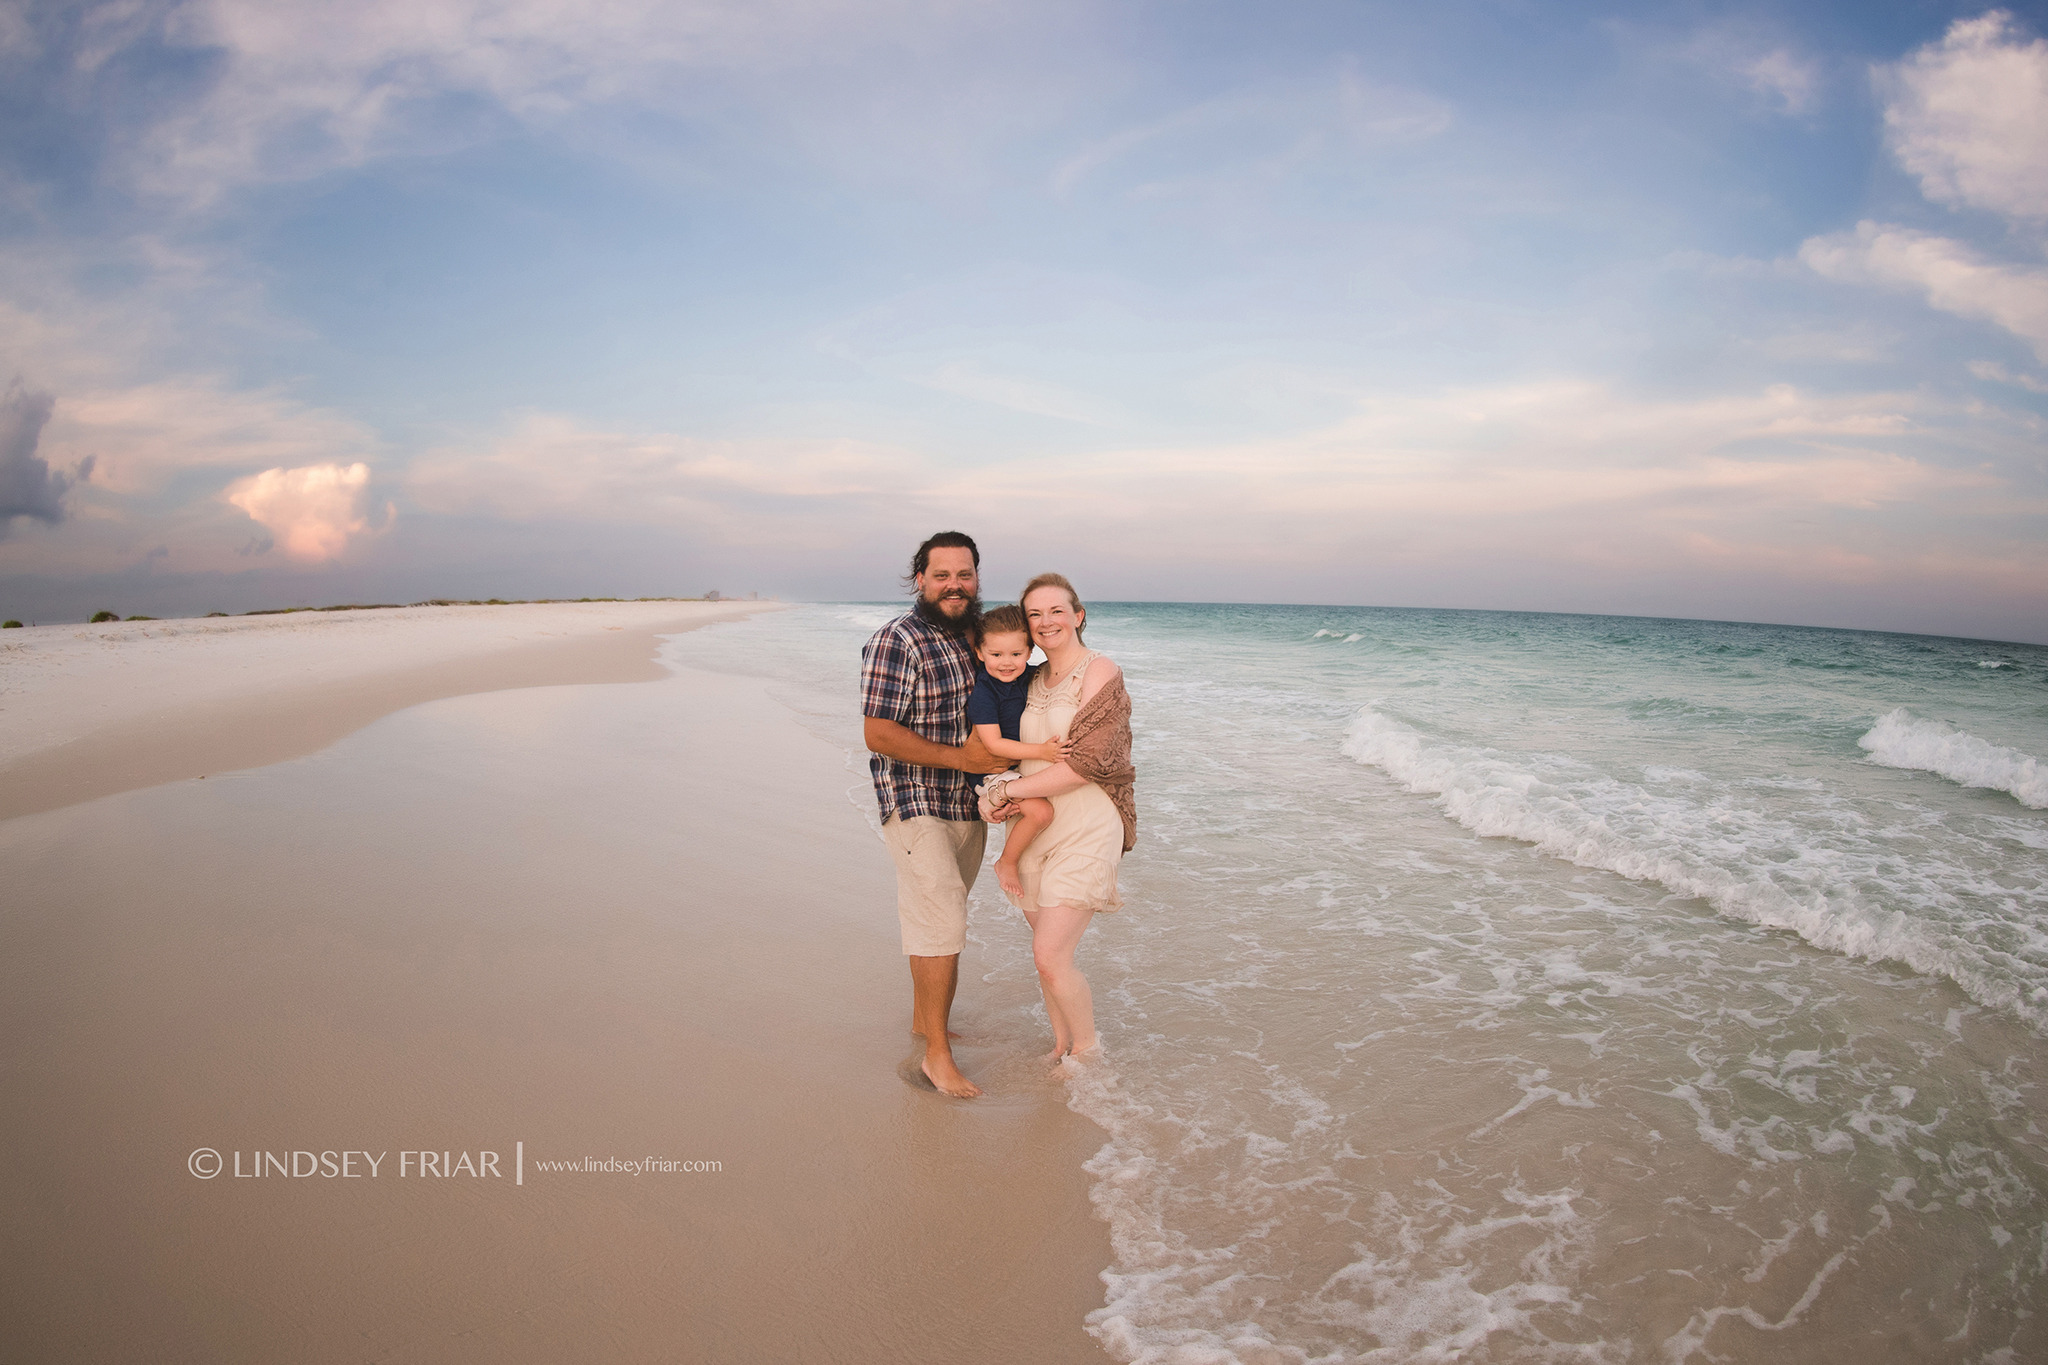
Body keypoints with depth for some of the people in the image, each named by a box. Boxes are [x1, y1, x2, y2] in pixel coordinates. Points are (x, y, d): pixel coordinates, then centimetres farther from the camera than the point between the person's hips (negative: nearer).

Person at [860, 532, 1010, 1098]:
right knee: (943, 925, -9)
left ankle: (925, 1016, 36)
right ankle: (937, 1053, 3)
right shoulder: (896, 643, -15)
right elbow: (878, 734, -19)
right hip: (915, 804, -7)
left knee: (939, 919, 18)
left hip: (969, 805, 7)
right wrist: (960, 757, -20)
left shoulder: (976, 638, 9)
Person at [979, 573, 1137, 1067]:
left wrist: (1006, 790, -13)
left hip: (1087, 828, -6)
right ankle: (1061, 1049, 30)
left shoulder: (1100, 673, -9)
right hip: (1034, 827, 6)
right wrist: (998, 793, -4)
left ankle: (1088, 1055, 12)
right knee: (1047, 955, 11)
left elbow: (1086, 763, -18)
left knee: (1051, 957, -10)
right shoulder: (1034, 681, 12)